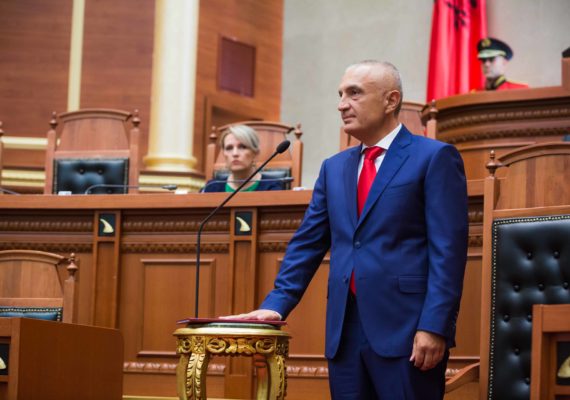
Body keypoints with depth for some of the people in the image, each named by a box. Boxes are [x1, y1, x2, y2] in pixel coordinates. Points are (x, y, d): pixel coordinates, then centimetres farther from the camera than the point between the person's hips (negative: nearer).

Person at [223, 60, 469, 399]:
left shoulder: (434, 157, -1)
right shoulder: (334, 168, 18)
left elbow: (447, 250, -9)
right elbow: (307, 244, 15)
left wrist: (434, 327, -17)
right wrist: (276, 304, 2)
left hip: (405, 328, -6)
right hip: (345, 330, 6)